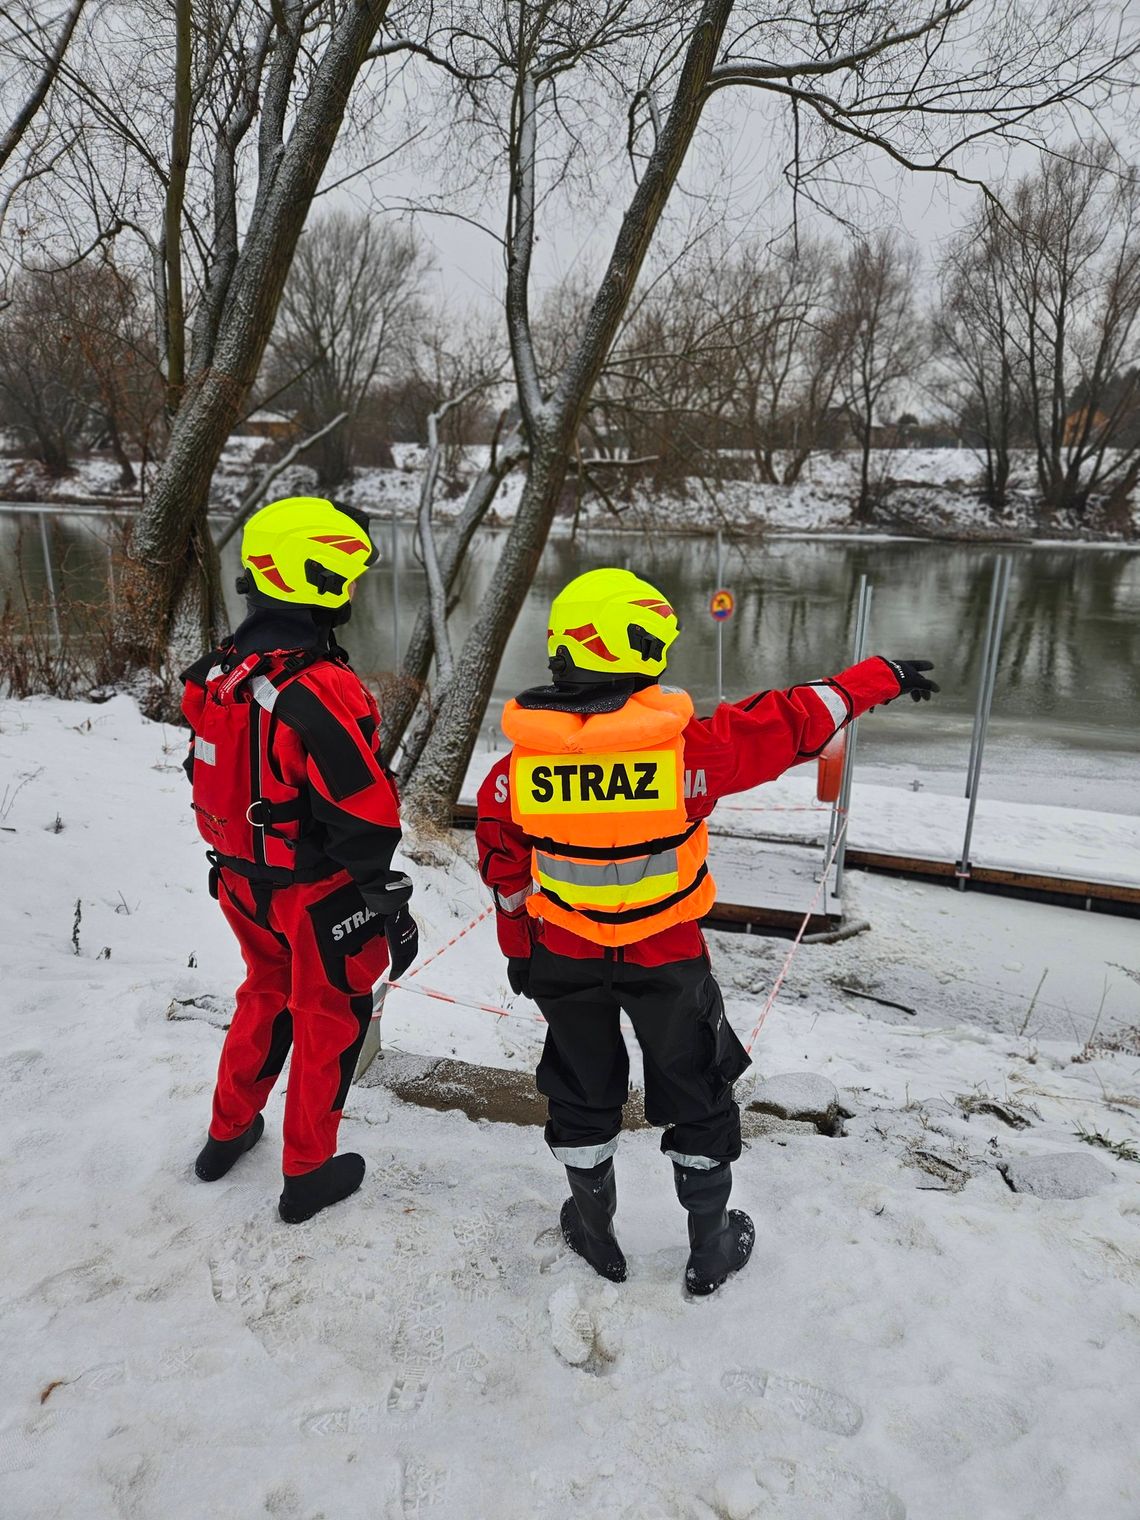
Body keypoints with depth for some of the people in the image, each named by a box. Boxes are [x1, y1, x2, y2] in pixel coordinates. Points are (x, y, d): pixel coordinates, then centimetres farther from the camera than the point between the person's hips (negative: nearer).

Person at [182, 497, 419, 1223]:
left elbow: (214, 782, 8)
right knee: (328, 1020, 14)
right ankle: (308, 1173, 30)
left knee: (266, 997, 28)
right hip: (319, 895, -7)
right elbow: (364, 817, -26)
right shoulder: (321, 688, -29)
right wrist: (388, 903, -14)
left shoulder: (218, 675, -4)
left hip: (242, 882, 7)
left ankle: (229, 1134, 45)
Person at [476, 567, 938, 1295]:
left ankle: (595, 1229, 39)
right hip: (666, 957, -2)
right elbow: (790, 722, -12)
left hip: (563, 955, 2)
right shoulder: (685, 745, -24)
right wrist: (882, 677, 3)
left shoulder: (522, 759, -15)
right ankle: (712, 1246, 33)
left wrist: (520, 947, 14)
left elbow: (503, 863, -2)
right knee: (696, 1095, 18)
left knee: (582, 1091, 22)